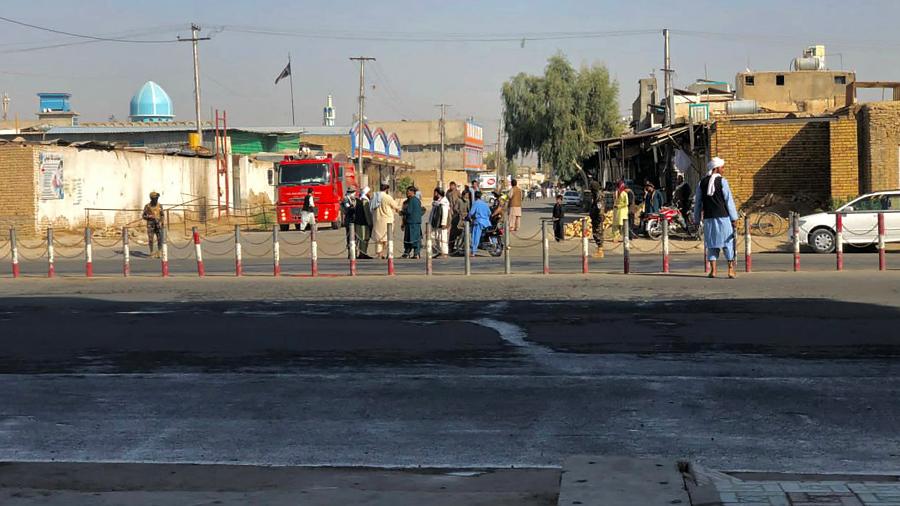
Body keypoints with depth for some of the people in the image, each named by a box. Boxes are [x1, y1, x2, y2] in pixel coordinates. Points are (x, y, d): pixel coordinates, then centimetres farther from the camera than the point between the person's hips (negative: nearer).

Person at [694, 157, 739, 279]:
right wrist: (734, 217, -2)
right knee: (728, 242, 4)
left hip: (708, 218, 4)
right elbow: (729, 200, -6)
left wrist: (697, 219, 18)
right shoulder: (722, 181, -6)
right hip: (723, 217, -4)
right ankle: (731, 269, 4)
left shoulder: (702, 183, 7)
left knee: (711, 244, 9)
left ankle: (713, 270, 4)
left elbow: (697, 202, 11)